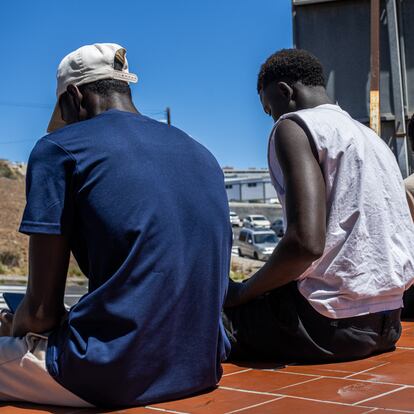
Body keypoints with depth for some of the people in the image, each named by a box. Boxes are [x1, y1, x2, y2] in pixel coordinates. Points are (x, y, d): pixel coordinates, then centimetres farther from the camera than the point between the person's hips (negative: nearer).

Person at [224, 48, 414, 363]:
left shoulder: (294, 126, -7)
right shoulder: (370, 137, 18)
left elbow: (307, 242, -23)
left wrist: (242, 292, -7)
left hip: (334, 322, -9)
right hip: (387, 323, 9)